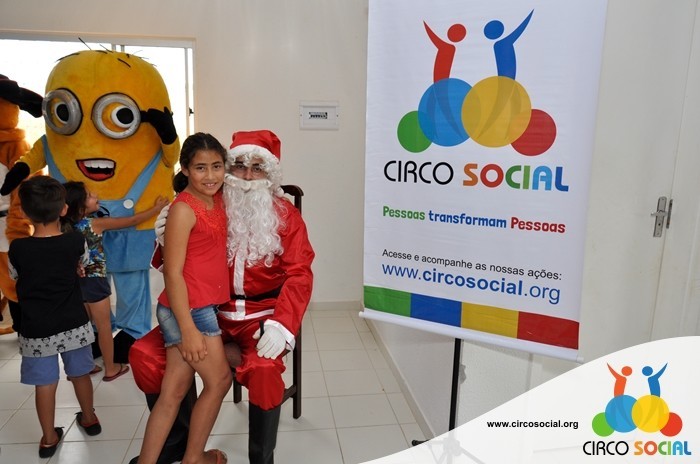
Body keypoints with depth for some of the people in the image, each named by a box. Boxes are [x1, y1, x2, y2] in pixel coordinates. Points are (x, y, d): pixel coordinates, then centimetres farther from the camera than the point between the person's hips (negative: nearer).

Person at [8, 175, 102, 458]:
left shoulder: (17, 249, -14)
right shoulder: (75, 241, -12)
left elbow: (16, 277, 4)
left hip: (36, 330, -1)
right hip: (74, 325, 1)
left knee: (45, 383, 11)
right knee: (80, 374, 19)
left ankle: (49, 438, 25)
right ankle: (89, 418, 39)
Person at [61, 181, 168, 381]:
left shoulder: (67, 225, -3)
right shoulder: (95, 223, -18)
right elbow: (132, 221, -12)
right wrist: (157, 208, -3)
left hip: (78, 280, 6)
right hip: (94, 280, -6)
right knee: (104, 327, 8)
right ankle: (111, 369, 20)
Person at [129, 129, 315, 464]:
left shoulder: (285, 215, -1)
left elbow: (299, 275, -8)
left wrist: (282, 324, -23)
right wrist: (168, 241, -13)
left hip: (261, 314, -3)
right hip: (212, 311, 4)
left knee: (264, 368, -33)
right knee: (143, 355, -10)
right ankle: (181, 435, 15)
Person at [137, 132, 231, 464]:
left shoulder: (217, 199, 7)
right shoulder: (184, 209, -16)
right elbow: (173, 273, -18)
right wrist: (189, 329, -19)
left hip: (203, 306, 7)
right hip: (188, 309, -7)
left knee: (174, 391, 12)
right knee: (219, 379, 8)